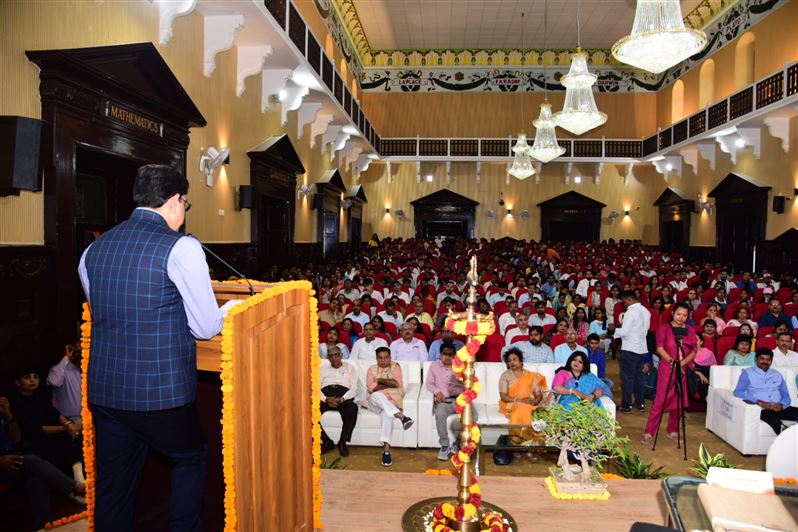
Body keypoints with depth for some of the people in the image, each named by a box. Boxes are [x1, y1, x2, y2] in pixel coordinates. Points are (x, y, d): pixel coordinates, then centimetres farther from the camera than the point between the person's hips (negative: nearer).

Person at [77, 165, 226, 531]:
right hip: (161, 392, -5)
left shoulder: (94, 249, 7)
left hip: (103, 390, 6)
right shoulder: (181, 248, -13)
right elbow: (207, 328, -11)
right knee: (191, 460, 20)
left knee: (112, 486, 18)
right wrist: (227, 311, 11)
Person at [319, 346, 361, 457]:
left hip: (344, 397, -2)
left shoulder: (349, 368, 20)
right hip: (325, 398, 2)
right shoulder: (322, 369, 25)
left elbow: (355, 388, 7)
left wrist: (341, 399, -13)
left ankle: (342, 442, -22)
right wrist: (326, 399, -13)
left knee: (353, 407, -37)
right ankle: (326, 441, -14)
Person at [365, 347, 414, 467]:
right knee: (377, 395, -37)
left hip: (391, 401, -1)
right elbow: (370, 388, -4)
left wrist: (379, 380, -3)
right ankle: (401, 416, -44)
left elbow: (398, 384, -7)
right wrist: (389, 384, -7)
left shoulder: (395, 367, 10)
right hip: (375, 402, 1)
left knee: (387, 412, -36)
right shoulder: (372, 369, 13)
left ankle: (386, 449, -44)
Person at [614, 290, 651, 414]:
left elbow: (624, 332, -20)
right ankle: (640, 403, 22)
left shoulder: (630, 312, -18)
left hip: (630, 349, -8)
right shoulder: (646, 311, 9)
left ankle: (626, 405, 3)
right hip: (642, 348, 8)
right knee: (638, 376, 16)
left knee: (627, 377, -1)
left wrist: (614, 330, -2)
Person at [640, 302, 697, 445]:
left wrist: (682, 363, -13)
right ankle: (649, 433, -6)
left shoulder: (690, 331, 12)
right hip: (667, 368, -4)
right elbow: (660, 348, -9)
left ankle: (673, 431, 24)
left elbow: (694, 351, 4)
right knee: (660, 400, -8)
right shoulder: (664, 328, 2)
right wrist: (672, 362, -23)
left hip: (684, 370, 4)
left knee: (678, 401, 10)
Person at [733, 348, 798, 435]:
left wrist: (782, 405, -7)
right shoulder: (747, 373, 8)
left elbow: (786, 396, 17)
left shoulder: (777, 375, 23)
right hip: (761, 409, -5)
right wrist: (758, 402, -17)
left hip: (778, 408, 5)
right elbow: (738, 392, -5)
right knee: (775, 422, -35)